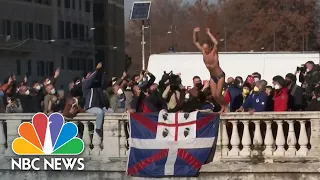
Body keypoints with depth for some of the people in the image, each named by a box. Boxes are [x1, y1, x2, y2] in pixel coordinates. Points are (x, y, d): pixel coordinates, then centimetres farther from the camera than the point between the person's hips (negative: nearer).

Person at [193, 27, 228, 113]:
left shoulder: (214, 52, -21)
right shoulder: (203, 52, -5)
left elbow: (216, 43, -42)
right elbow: (196, 42, 0)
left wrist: (209, 33, -36)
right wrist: (195, 33, -17)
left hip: (220, 75, -6)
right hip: (212, 76, 6)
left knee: (218, 94, -12)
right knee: (214, 95, 2)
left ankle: (226, 107, 10)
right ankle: (222, 107, 22)